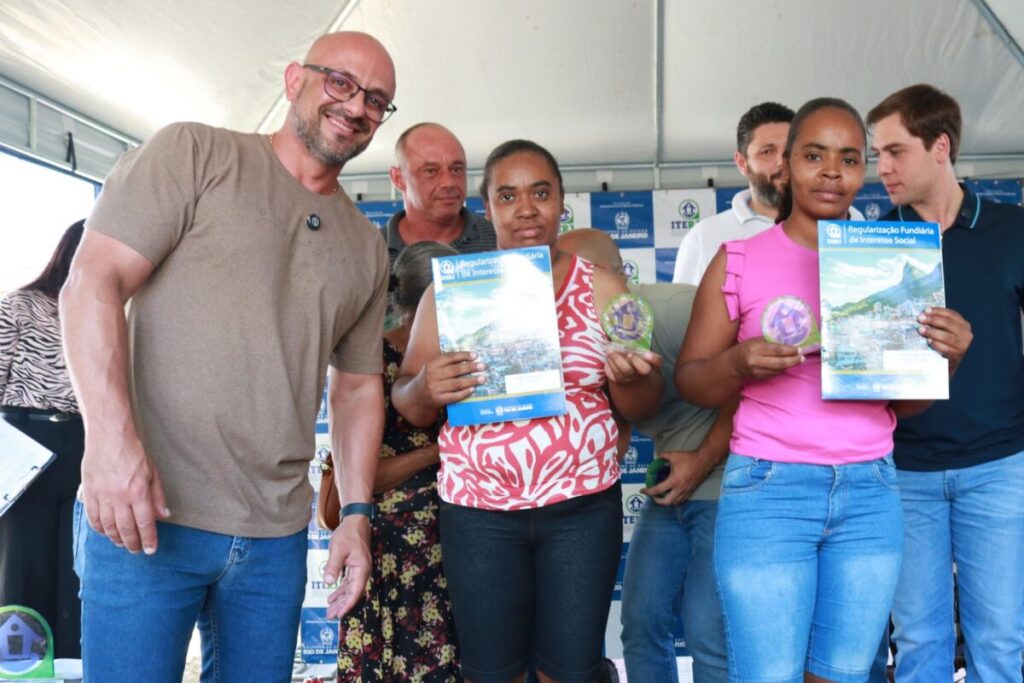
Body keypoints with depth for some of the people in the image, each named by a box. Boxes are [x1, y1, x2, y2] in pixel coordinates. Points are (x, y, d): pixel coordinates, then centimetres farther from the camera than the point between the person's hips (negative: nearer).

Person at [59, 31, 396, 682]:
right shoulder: (194, 154, 0)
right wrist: (111, 437, -21)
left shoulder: (367, 248, 14)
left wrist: (356, 515, 10)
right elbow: (92, 283, -9)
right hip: (144, 514, -5)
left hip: (277, 537, 5)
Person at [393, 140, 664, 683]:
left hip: (582, 507, 0)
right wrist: (426, 389, -17)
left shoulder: (602, 288, 3)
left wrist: (628, 378, -17)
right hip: (479, 514, 0)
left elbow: (641, 408, 5)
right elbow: (409, 408, 5)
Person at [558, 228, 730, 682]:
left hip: (723, 480, -8)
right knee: (642, 622, 9)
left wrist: (705, 459, -18)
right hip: (668, 487, 8)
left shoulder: (672, 307, -18)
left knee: (708, 634, -6)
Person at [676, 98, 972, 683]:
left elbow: (906, 402, 12)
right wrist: (740, 362, -19)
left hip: (871, 493, 3)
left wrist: (948, 358, -8)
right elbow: (690, 381, 1)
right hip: (770, 491, -3)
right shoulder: (740, 261, -1)